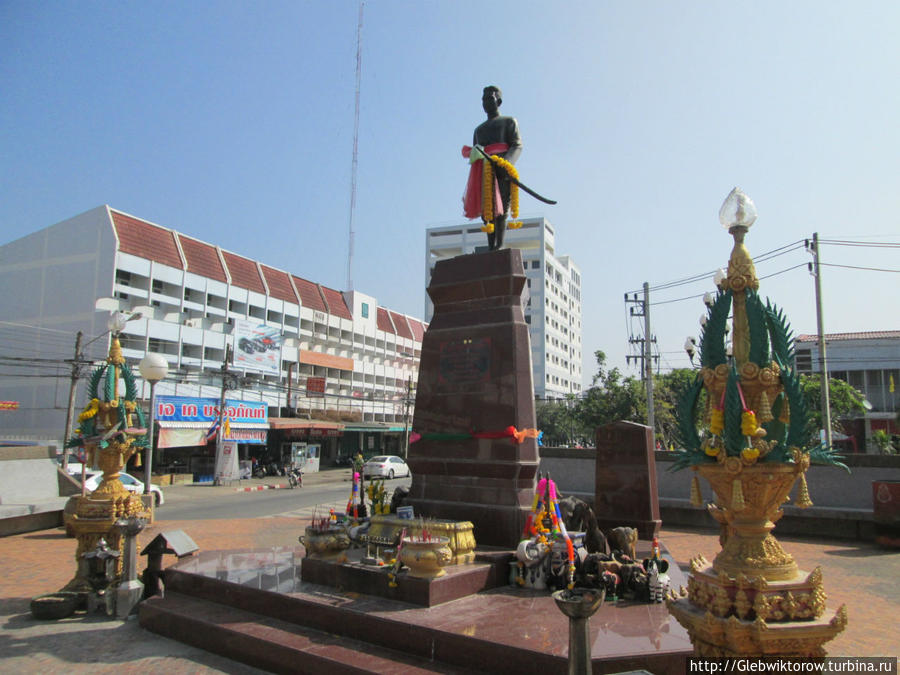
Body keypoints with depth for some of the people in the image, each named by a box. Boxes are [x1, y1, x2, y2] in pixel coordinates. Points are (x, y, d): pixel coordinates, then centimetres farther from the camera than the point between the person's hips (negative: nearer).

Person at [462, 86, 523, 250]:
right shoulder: (479, 129, 35)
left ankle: (500, 245, -22)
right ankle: (491, 247, -11)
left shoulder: (509, 121, 18)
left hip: (502, 169, -5)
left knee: (501, 208, -16)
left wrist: (506, 163, -17)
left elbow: (517, 146, 2)